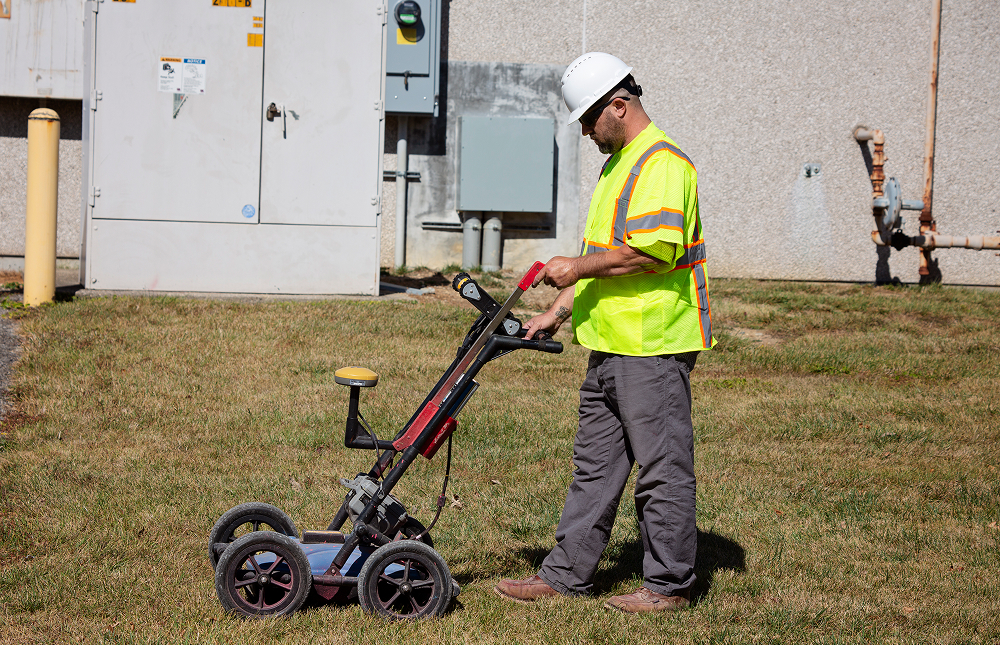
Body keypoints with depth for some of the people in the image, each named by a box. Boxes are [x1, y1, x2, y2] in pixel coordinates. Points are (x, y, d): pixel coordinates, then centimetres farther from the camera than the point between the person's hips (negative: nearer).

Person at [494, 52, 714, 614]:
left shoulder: (662, 163, -14)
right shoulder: (619, 164, 19)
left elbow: (653, 249, -25)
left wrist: (579, 266, -15)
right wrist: (560, 310, 20)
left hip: (653, 347, -10)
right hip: (611, 345, 10)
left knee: (662, 468, -2)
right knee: (595, 464, 13)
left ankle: (669, 585, 6)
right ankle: (568, 574, 18)